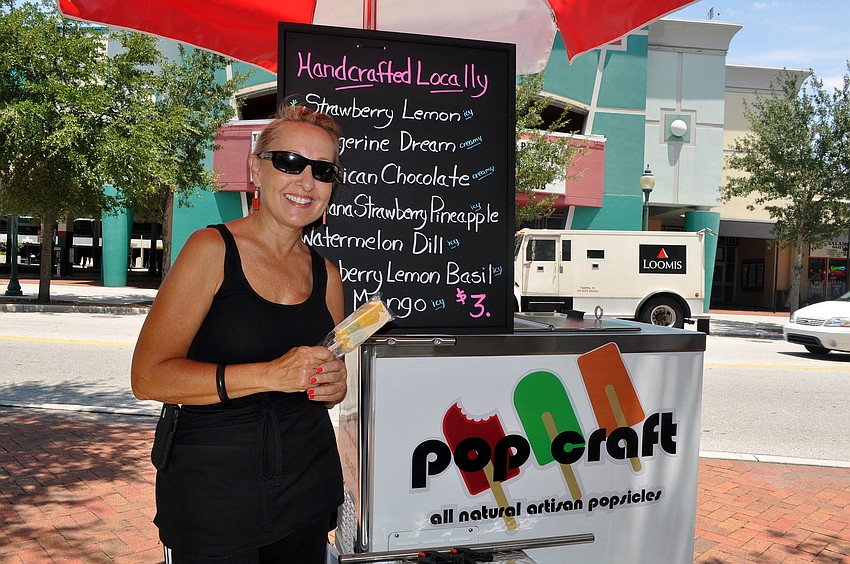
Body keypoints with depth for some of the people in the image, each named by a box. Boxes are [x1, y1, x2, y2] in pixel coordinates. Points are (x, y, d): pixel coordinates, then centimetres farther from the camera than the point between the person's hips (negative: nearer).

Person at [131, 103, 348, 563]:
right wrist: (268, 374, -24)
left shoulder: (325, 274, 5)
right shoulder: (213, 249, -10)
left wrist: (333, 384, -5)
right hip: (212, 486, -5)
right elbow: (148, 377, -16)